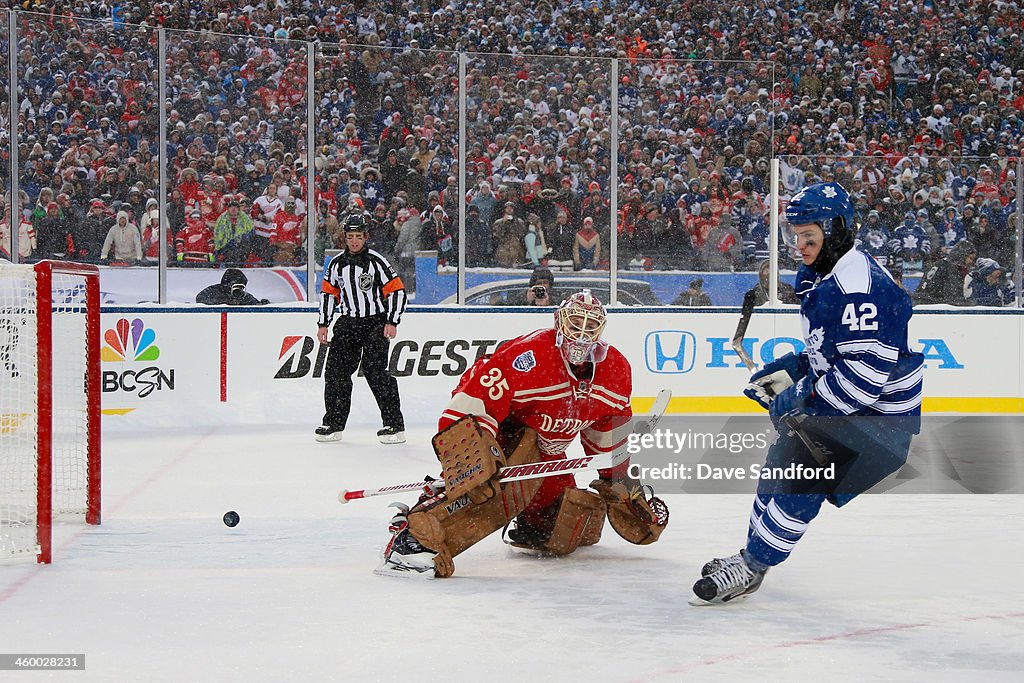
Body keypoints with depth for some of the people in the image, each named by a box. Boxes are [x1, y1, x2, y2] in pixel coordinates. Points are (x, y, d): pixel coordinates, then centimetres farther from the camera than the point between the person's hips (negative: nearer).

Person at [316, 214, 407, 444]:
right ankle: (334, 424, 12)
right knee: (336, 370, 0)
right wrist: (323, 324, 12)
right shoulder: (336, 264, 6)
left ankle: (395, 424, -11)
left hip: (376, 322, -5)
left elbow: (397, 291, -8)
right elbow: (328, 293, 17)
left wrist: (392, 322, -13)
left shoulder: (376, 261, -9)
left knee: (375, 370, -15)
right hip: (348, 322, 5)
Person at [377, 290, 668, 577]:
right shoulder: (530, 356, -28)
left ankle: (531, 529, 42)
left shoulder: (617, 369, -4)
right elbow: (475, 397, -33)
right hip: (500, 432, -8)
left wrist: (618, 480, 15)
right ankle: (414, 537, -49)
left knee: (567, 533, 7)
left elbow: (609, 429, 12)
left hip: (543, 450, 8)